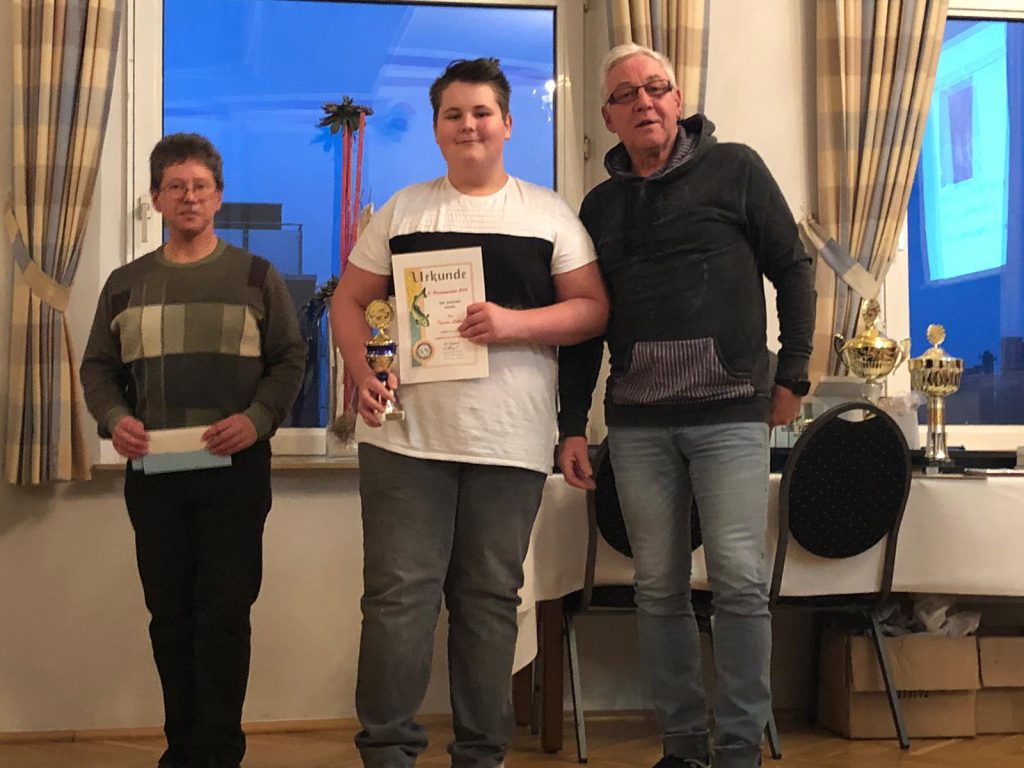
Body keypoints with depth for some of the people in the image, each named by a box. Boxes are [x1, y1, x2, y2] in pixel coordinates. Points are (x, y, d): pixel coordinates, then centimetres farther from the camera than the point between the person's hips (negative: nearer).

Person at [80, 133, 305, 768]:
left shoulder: (256, 277, 5)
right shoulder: (125, 284, 13)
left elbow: (290, 358, 2)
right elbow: (98, 368, 13)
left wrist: (257, 418, -15)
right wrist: (114, 419, -7)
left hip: (235, 470, -3)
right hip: (152, 474, 3)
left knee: (225, 615, -4)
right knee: (170, 617, 8)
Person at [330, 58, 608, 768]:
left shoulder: (548, 212, 9)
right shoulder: (402, 210, 12)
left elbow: (594, 308, 3)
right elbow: (349, 302, 13)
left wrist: (515, 323, -14)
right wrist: (364, 372, -6)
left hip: (511, 442, 0)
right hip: (407, 434, 0)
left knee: (490, 598, 7)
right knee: (398, 594, -2)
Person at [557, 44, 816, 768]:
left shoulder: (735, 169, 3)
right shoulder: (601, 205, 14)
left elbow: (793, 271, 5)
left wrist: (792, 375, 0)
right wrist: (573, 424, 11)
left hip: (730, 411, -3)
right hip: (637, 422, 4)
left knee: (740, 579, -7)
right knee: (659, 588, 5)